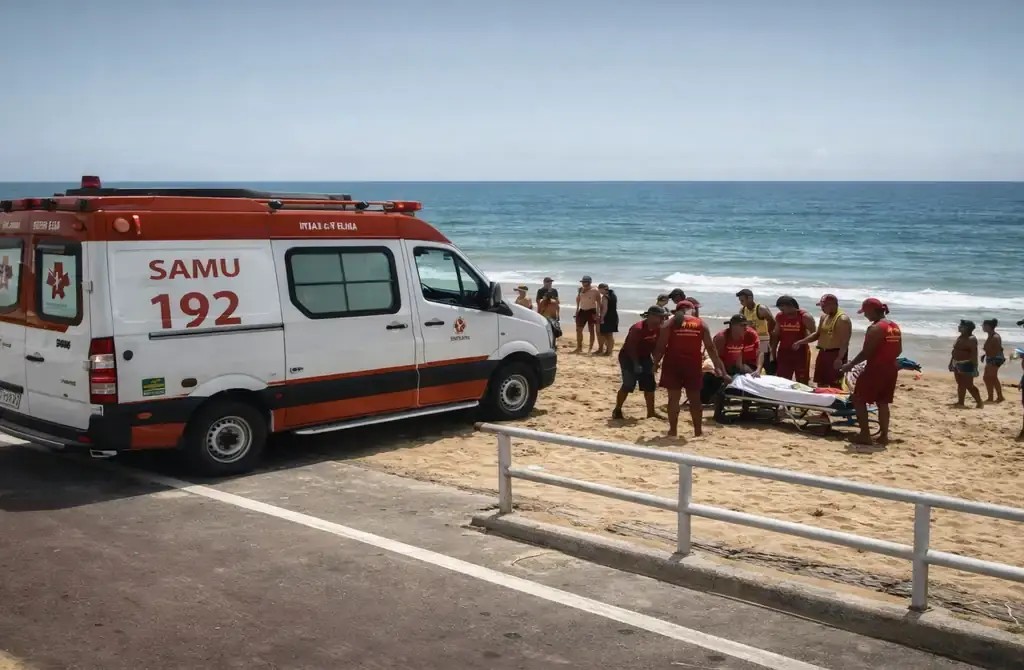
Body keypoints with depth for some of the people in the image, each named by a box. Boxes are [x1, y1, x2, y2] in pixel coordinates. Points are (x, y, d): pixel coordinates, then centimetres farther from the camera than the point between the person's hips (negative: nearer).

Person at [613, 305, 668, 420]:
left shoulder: (658, 329, -3)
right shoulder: (638, 328, -26)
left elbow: (655, 346, 9)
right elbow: (631, 348, -26)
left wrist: (655, 361, 1)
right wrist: (636, 364, -27)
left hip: (644, 357, 8)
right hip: (628, 357, -8)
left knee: (650, 385, 6)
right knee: (628, 385, -12)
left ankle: (651, 413, 15)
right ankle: (617, 411, 2)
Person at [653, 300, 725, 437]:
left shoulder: (670, 323, 1)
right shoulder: (701, 323, 6)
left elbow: (660, 346, -4)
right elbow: (710, 347, 4)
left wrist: (655, 363, 5)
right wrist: (717, 366, 8)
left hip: (673, 364, -1)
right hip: (693, 364, 1)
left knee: (674, 397, 4)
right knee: (695, 398, 10)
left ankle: (673, 430, 4)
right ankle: (698, 431, 13)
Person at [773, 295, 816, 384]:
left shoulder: (805, 317, -10)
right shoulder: (779, 316, 4)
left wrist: (800, 342, -24)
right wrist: (773, 350, 8)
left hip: (800, 352, -4)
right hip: (784, 352, 4)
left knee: (802, 382, 1)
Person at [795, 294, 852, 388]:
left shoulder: (843, 319, -15)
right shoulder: (824, 316, 12)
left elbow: (845, 342, -20)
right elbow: (818, 334, 20)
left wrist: (839, 358, -27)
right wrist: (800, 342, 10)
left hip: (835, 354, -9)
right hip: (823, 353, 9)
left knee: (835, 386, -8)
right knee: (821, 384, 14)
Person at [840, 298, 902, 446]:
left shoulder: (875, 328, -17)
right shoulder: (895, 326, 9)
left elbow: (866, 352, -18)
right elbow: (899, 350, 14)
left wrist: (851, 364, -8)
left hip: (875, 369, -8)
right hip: (890, 368, 8)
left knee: (859, 399, 3)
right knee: (883, 402, 14)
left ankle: (865, 435, -1)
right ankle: (884, 436, 15)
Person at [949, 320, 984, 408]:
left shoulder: (971, 339, -14)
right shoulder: (960, 337, 13)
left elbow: (974, 353, -19)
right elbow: (955, 351, 20)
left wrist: (975, 366, -23)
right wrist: (951, 362, 20)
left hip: (966, 364, -9)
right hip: (958, 364, 9)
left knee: (969, 385, -8)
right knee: (961, 384, 12)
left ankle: (980, 403, -1)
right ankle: (960, 402, 17)